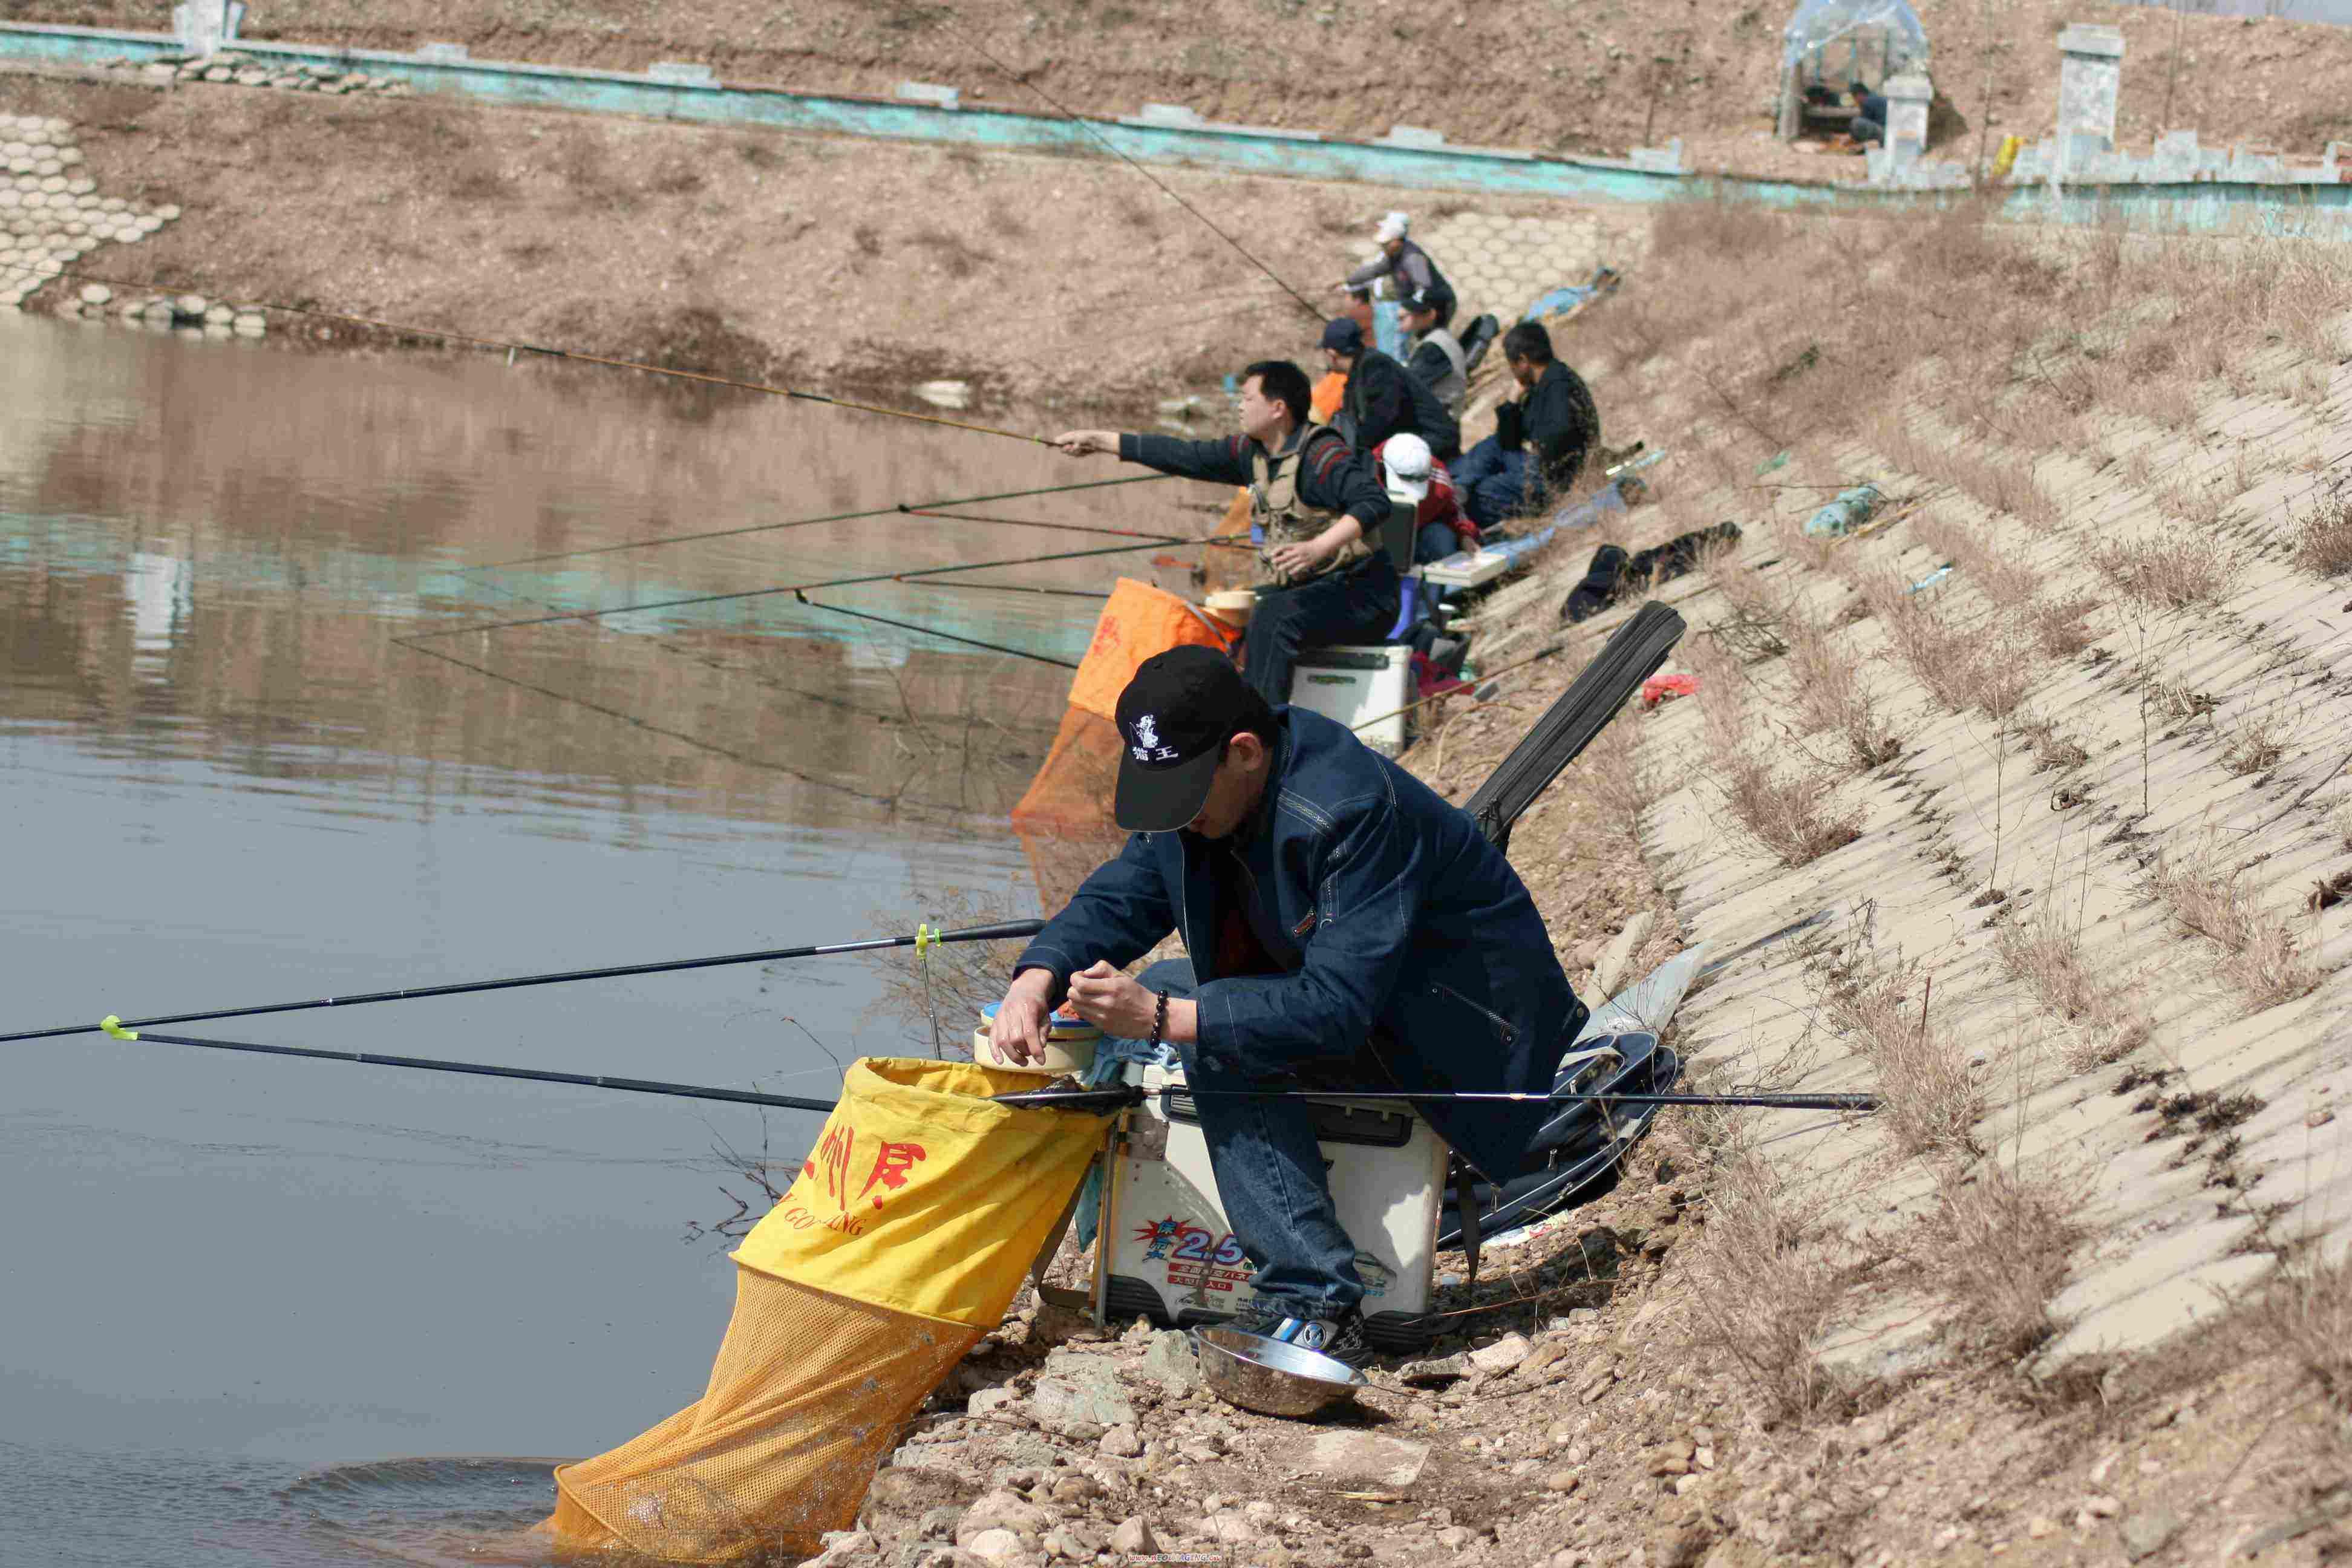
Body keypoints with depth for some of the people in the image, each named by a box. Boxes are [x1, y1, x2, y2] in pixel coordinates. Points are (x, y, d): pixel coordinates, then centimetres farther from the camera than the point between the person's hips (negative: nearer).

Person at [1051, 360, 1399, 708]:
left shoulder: (1322, 456, -18)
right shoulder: (1253, 453, 9)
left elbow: (1375, 502, -31)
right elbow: (1187, 457, 14)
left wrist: (1318, 548, -44)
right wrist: (1099, 441, 15)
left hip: (1360, 594, -10)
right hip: (1301, 587, 10)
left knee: (1272, 616, -32)